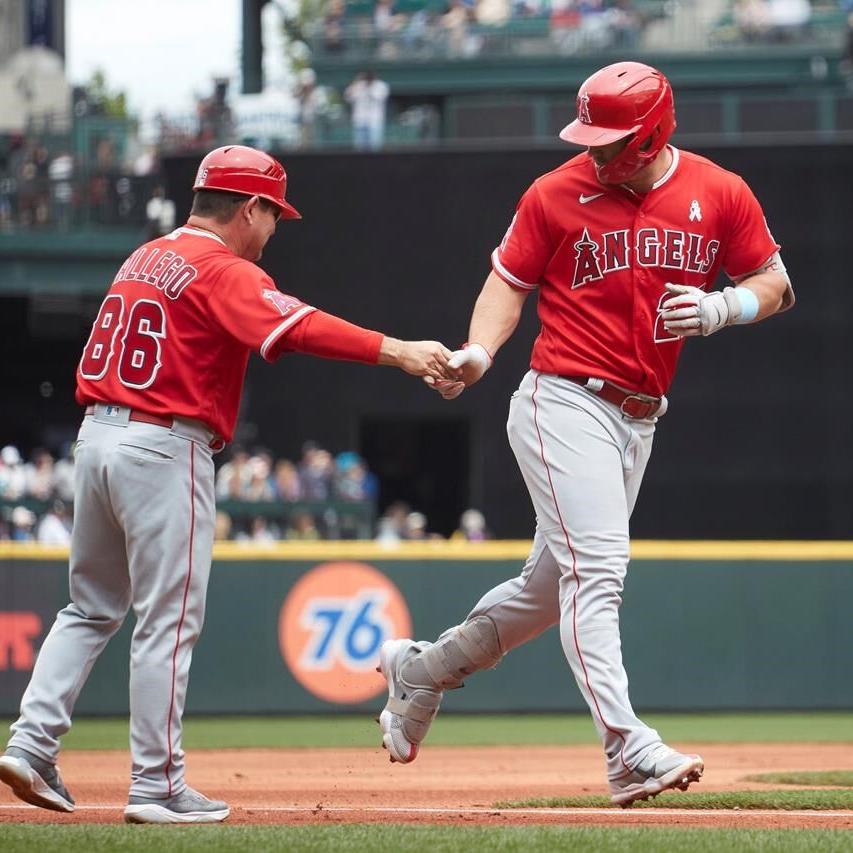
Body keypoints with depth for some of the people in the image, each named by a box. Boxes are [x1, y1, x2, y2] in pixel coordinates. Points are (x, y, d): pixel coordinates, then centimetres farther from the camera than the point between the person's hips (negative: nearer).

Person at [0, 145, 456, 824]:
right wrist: (396, 352, -32)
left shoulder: (144, 258, 18)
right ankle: (157, 787, -2)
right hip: (164, 448, -8)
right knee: (168, 621, -3)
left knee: (93, 608, 18)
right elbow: (296, 327, -25)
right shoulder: (223, 271, -10)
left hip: (96, 434, 8)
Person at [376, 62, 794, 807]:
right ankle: (629, 751, -27)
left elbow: (775, 284, 9)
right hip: (563, 403, -5)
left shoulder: (720, 195, 3)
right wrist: (478, 352, -17)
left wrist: (718, 308, -11)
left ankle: (423, 669, 36)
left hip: (639, 421, 5)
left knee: (555, 585, 15)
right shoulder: (557, 194, -4)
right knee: (596, 571, -19)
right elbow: (510, 280, 2)